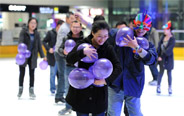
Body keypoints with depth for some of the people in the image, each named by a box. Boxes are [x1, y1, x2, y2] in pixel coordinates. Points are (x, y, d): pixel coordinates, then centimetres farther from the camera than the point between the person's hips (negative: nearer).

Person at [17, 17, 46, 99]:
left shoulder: (37, 34, 5)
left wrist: (43, 56, 6)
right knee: (22, 73, 5)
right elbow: (20, 40, -19)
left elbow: (39, 46, 8)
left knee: (32, 73, 5)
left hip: (33, 56, 2)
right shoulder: (24, 32, -5)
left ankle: (31, 90, 14)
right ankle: (20, 90, 19)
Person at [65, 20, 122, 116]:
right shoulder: (83, 44, -4)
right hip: (81, 92, 0)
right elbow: (69, 59, -12)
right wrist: (83, 52, -28)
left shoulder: (108, 49, -3)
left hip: (99, 93, 0)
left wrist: (107, 80, -25)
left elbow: (118, 68, -10)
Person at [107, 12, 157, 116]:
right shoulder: (123, 37, 1)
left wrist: (136, 47, -29)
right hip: (116, 83, -1)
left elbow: (151, 59, -17)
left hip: (133, 87, 1)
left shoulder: (148, 45, 4)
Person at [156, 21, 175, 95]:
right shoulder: (163, 37, 3)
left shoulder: (172, 39, -12)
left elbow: (169, 49, -18)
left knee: (169, 73, 5)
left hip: (169, 58, -4)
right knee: (161, 72, 10)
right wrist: (159, 56, -8)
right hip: (162, 57, 4)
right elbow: (159, 46, 1)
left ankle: (170, 88, 13)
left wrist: (163, 55, -18)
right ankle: (158, 86, 16)